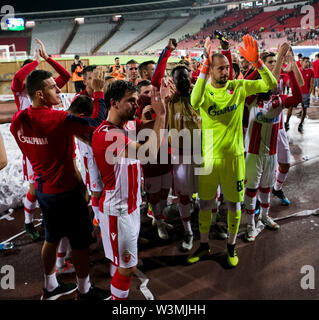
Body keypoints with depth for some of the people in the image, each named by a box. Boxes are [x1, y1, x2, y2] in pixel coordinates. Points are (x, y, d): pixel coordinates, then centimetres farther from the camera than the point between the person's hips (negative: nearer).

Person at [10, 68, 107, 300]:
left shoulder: (18, 120, -3)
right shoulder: (57, 120, -26)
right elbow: (97, 121, -26)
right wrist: (99, 91, -14)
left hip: (43, 188, 8)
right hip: (66, 190, -7)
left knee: (52, 238, 23)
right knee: (80, 242, 11)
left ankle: (50, 288, 40)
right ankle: (84, 291, 28)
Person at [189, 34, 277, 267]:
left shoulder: (238, 87, -2)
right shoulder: (204, 90, -7)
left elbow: (271, 84, -9)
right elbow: (195, 102, -32)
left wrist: (256, 62, -23)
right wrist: (204, 67, -38)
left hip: (233, 156, 1)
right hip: (209, 157, 0)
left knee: (234, 204, 11)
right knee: (205, 204, 11)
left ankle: (231, 245, 33)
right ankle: (204, 245, 32)